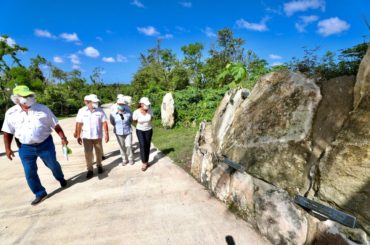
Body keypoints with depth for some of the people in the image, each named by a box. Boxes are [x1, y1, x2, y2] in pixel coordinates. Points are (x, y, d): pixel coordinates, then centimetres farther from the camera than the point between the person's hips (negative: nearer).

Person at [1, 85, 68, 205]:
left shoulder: (43, 109, -6)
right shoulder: (11, 113, -1)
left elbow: (56, 125, -4)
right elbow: (8, 132, 7)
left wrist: (63, 138, -10)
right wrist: (7, 148, 1)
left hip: (45, 144, -1)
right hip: (25, 148, 2)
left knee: (53, 165, 13)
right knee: (30, 172, 6)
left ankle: (61, 179, 42)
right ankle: (40, 194, 23)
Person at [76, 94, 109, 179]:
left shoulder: (100, 110, -5)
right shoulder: (82, 111, -4)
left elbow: (104, 123, -5)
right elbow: (79, 124, -1)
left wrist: (106, 134, -9)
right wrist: (78, 136, -1)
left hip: (98, 136, 0)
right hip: (86, 136, 0)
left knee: (99, 152, 12)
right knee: (88, 153, 3)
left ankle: (99, 165, 33)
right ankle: (90, 170, 15)